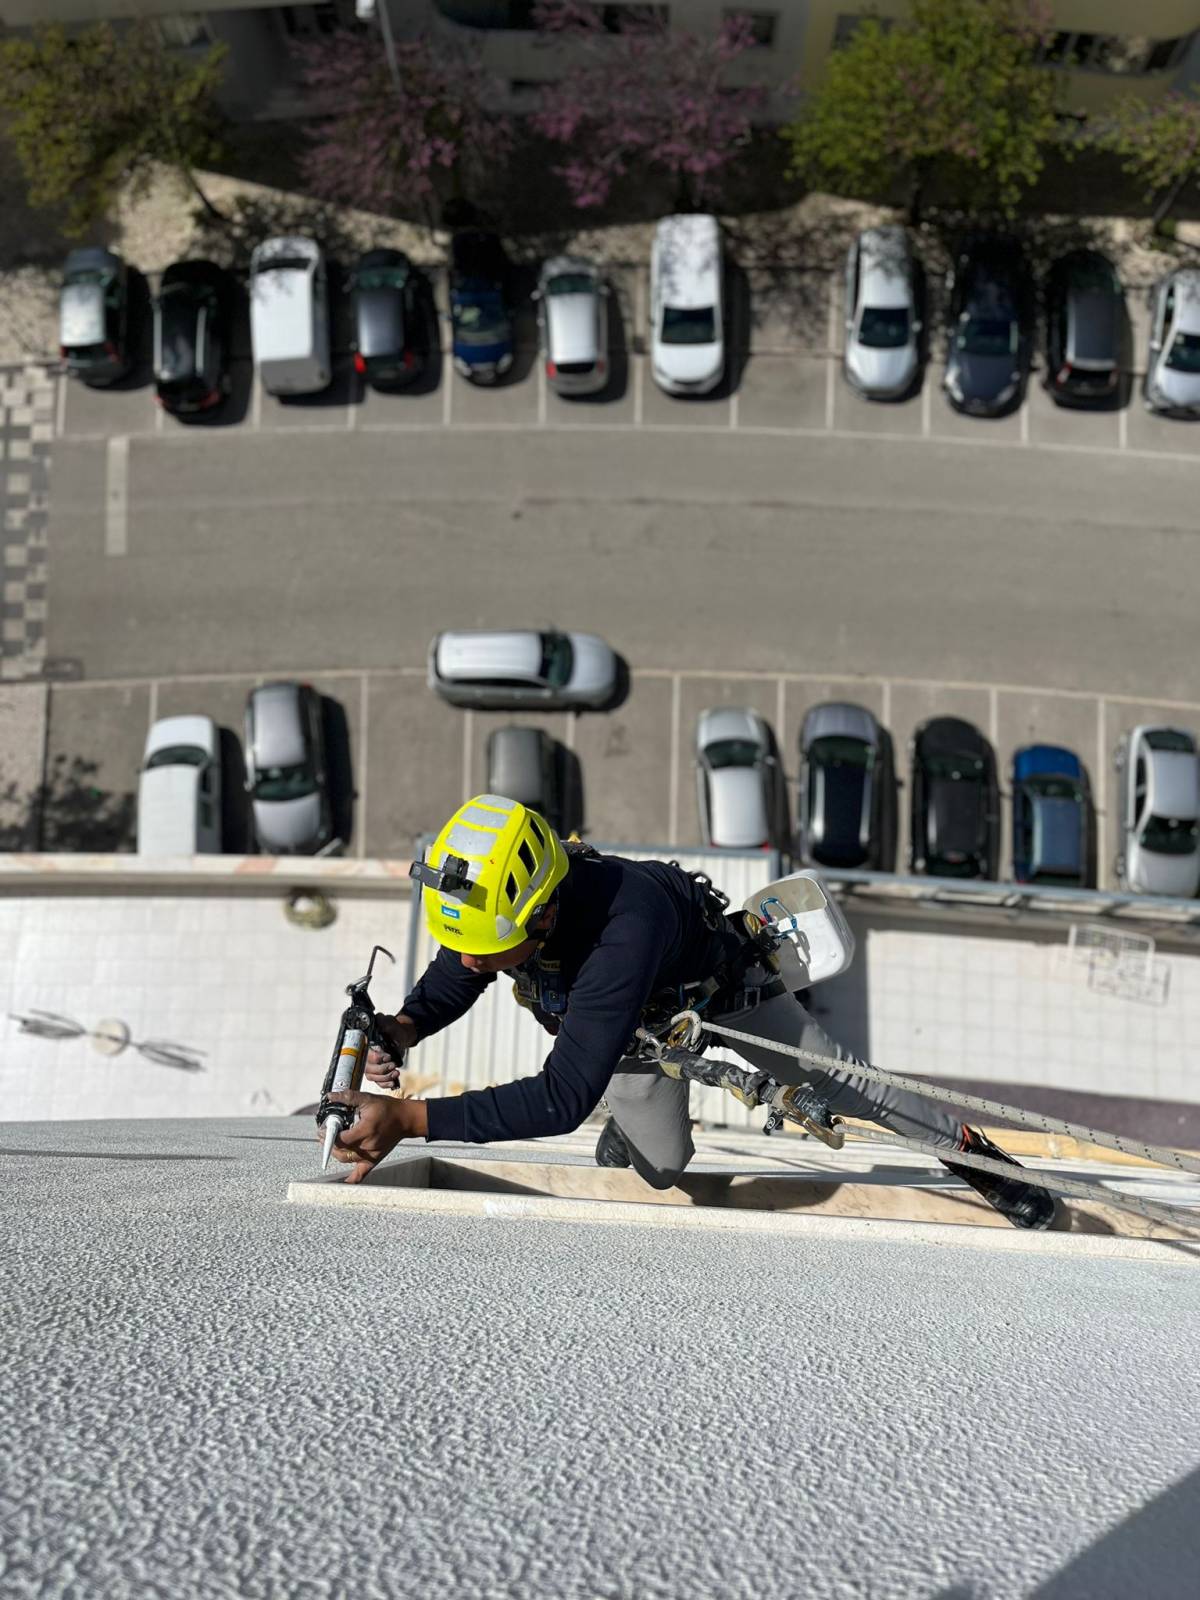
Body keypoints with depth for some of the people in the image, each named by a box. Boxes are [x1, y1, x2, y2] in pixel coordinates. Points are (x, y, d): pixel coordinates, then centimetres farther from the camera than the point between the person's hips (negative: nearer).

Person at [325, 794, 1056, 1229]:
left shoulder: (622, 928, -53)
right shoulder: (490, 902, -35)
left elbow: (562, 1100, -56)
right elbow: (450, 986, -13)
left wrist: (413, 1118, -61)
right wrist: (405, 1028, -37)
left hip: (720, 984, -4)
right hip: (635, 1015, 4)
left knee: (838, 1084, 7)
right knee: (661, 1169, 7)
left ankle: (977, 1153, 29)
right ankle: (631, 1115, 41)